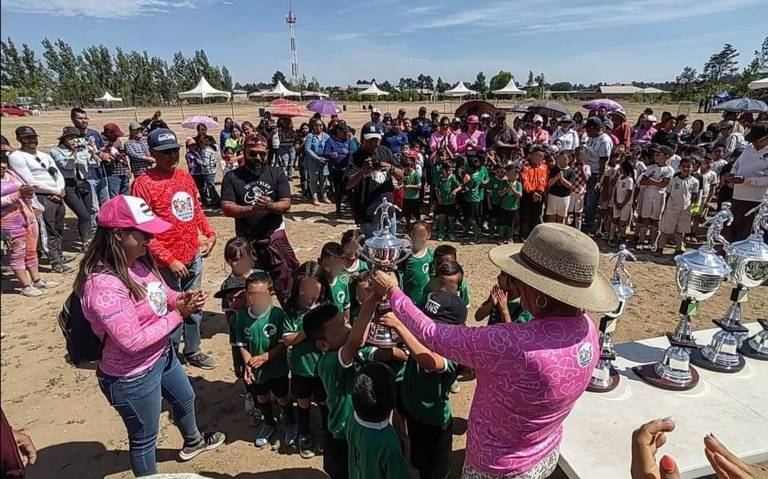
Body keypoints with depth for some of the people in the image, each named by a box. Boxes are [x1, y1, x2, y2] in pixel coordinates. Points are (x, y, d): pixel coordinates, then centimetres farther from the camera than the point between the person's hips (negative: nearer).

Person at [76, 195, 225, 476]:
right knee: (144, 439, 15)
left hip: (162, 355, 10)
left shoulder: (139, 261, -8)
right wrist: (178, 315, -25)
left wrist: (183, 298, -13)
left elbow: (160, 296, 8)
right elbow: (133, 341, -32)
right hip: (132, 377, -9)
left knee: (185, 399, 33)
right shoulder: (104, 284, -34)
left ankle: (193, 442, 63)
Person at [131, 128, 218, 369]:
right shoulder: (144, 183, -14)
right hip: (168, 262, -6)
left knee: (194, 307, 19)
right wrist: (170, 260, -18)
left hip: (194, 256, 7)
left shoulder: (185, 176, 6)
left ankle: (192, 351, 37)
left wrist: (210, 234, 7)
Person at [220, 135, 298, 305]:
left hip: (275, 238, 0)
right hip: (246, 242, 1)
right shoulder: (232, 177, -2)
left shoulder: (277, 173, 0)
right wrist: (252, 209, -25)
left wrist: (269, 205, -26)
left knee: (288, 284, 4)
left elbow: (286, 205, -5)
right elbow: (226, 208, -10)